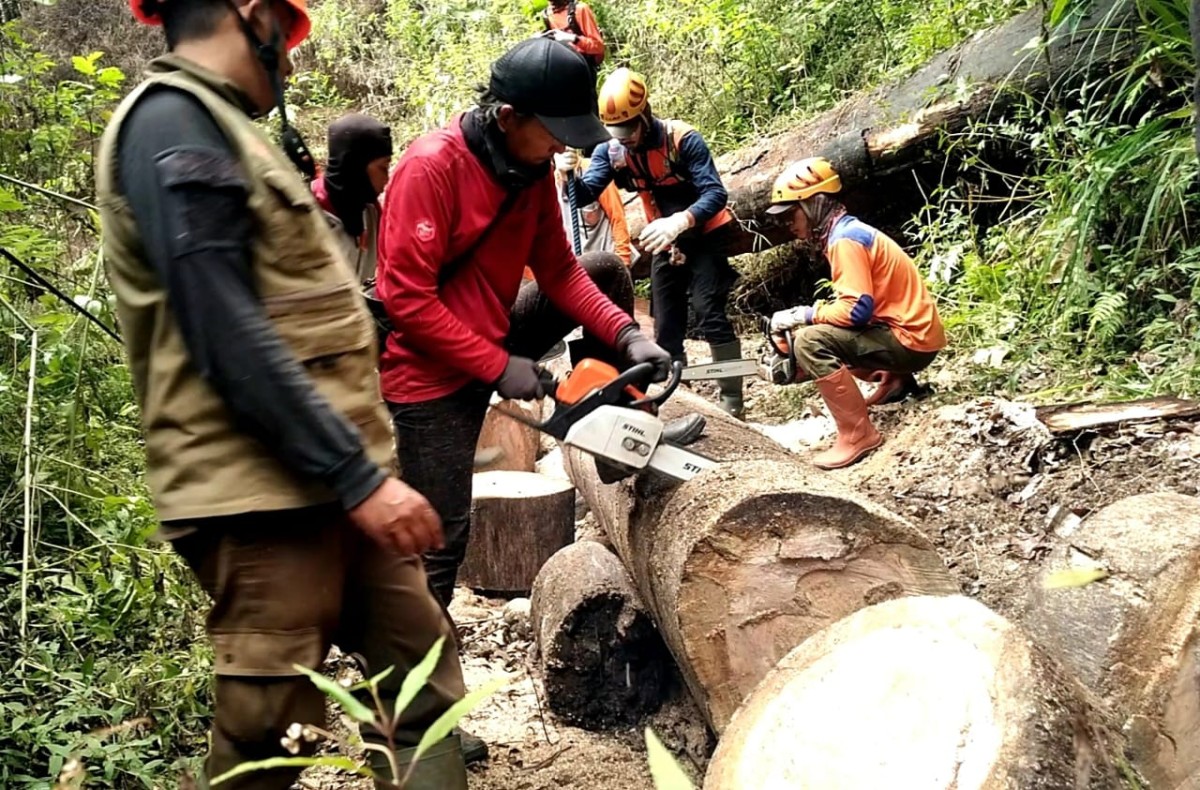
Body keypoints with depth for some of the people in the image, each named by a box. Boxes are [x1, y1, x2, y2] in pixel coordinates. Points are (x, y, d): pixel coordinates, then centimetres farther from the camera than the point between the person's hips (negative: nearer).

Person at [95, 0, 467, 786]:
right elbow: (227, 335, -20)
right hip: (262, 493, -10)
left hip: (327, 482, 10)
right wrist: (359, 476, -22)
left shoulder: (222, 128, 20)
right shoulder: (172, 122, -11)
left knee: (423, 672, 12)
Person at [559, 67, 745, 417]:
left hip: (704, 238, -5)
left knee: (710, 316, -16)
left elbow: (716, 193, -30)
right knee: (666, 328, 9)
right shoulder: (610, 150, -10)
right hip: (665, 246, 6)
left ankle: (732, 400, -12)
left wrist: (679, 221, -47)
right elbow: (584, 195, -20)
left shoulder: (682, 139, -24)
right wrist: (567, 174, -43)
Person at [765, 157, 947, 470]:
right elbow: (853, 301, 15)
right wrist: (808, 316, 3)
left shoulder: (845, 239, -19)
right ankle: (895, 379, 21)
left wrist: (802, 315, -14)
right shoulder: (846, 232, 11)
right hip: (903, 332, 10)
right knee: (824, 333, 26)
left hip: (911, 340, -10)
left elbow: (857, 310, -26)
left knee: (810, 342, -24)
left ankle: (858, 434, -19)